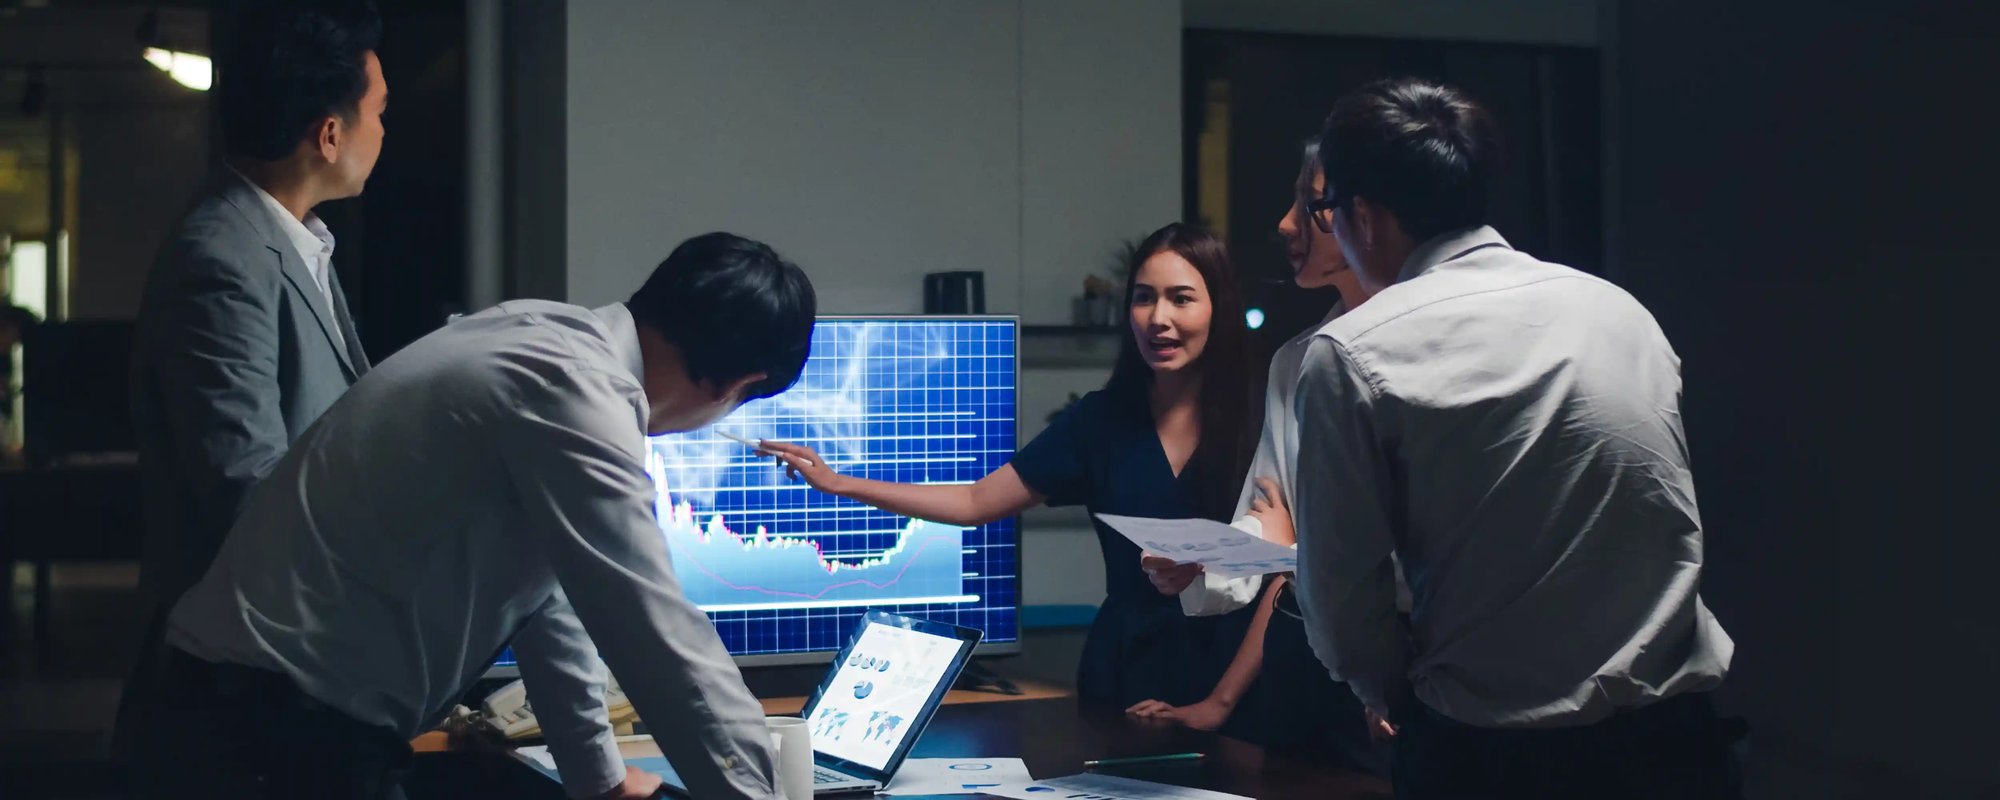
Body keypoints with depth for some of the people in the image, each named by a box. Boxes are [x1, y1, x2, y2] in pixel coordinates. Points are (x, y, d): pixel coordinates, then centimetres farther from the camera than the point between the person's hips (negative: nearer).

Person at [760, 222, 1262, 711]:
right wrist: (838, 483, 3)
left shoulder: (1256, 424, -8)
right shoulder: (1101, 420, 2)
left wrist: (1223, 703, -18)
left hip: (1225, 673, -3)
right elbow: (974, 502, 7)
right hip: (1123, 676, 3)